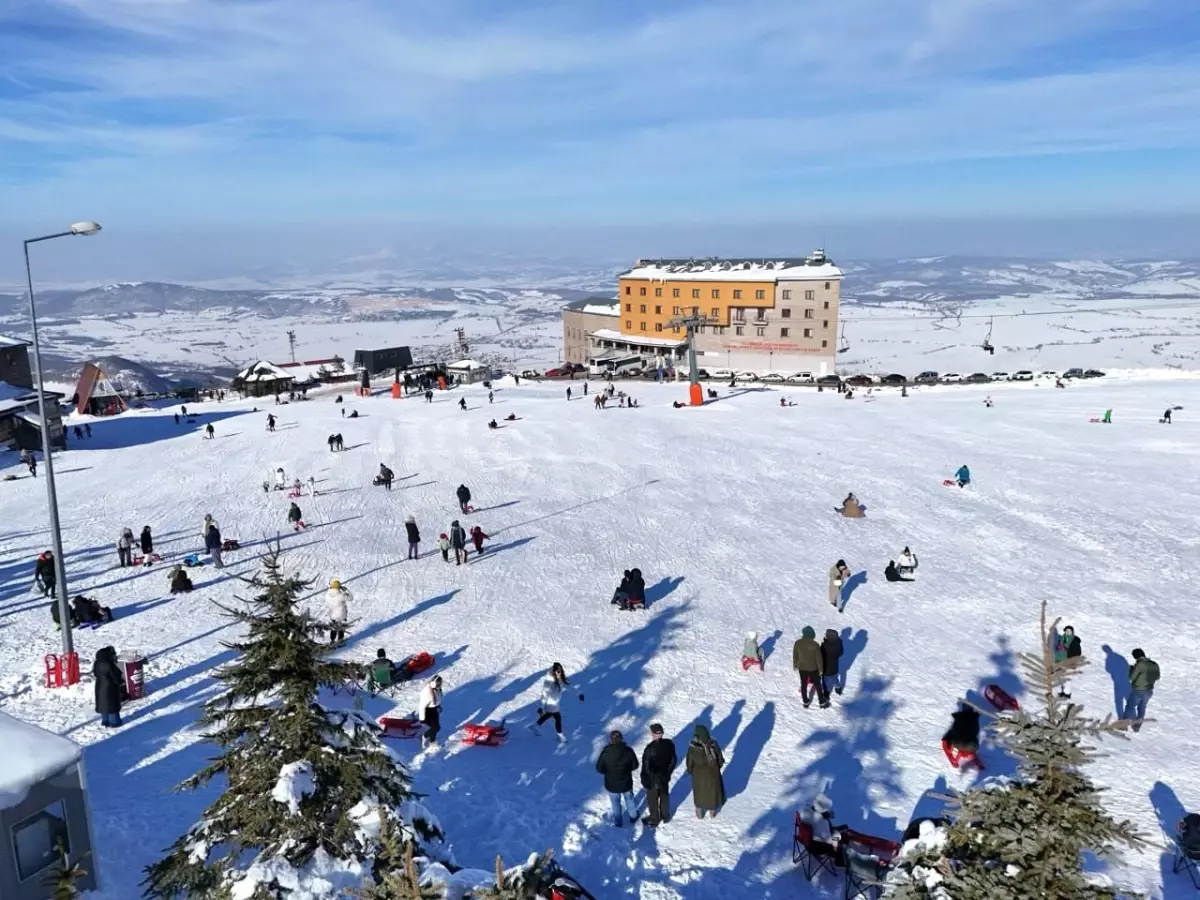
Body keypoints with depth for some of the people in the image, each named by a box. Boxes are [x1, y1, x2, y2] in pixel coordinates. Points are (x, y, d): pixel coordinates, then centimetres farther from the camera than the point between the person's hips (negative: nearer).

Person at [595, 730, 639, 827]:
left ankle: (618, 821, 41)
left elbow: (599, 768, -13)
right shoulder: (628, 751, -21)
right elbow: (635, 766, -8)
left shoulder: (605, 753, -25)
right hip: (626, 783, 1)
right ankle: (633, 816, 48)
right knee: (629, 799, 28)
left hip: (612, 785, -1)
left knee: (616, 803, 23)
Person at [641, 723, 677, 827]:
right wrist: (668, 772, 14)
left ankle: (654, 820, 34)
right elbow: (674, 760, -1)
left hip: (652, 779, -5)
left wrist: (644, 780, -8)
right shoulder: (669, 743, -15)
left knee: (652, 799, 17)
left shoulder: (650, 748, -32)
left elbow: (646, 766, -23)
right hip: (665, 777, 5)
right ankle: (665, 816, 44)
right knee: (664, 796, 26)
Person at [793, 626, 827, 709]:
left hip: (801, 668, 2)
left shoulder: (797, 643, -17)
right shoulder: (815, 645, -25)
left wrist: (795, 665, 15)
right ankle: (822, 702, 32)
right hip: (813, 668, -2)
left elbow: (795, 656, -3)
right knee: (818, 685, 18)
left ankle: (806, 702, 35)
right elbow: (818, 658, -14)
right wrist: (820, 669, 1)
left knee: (803, 685, 21)